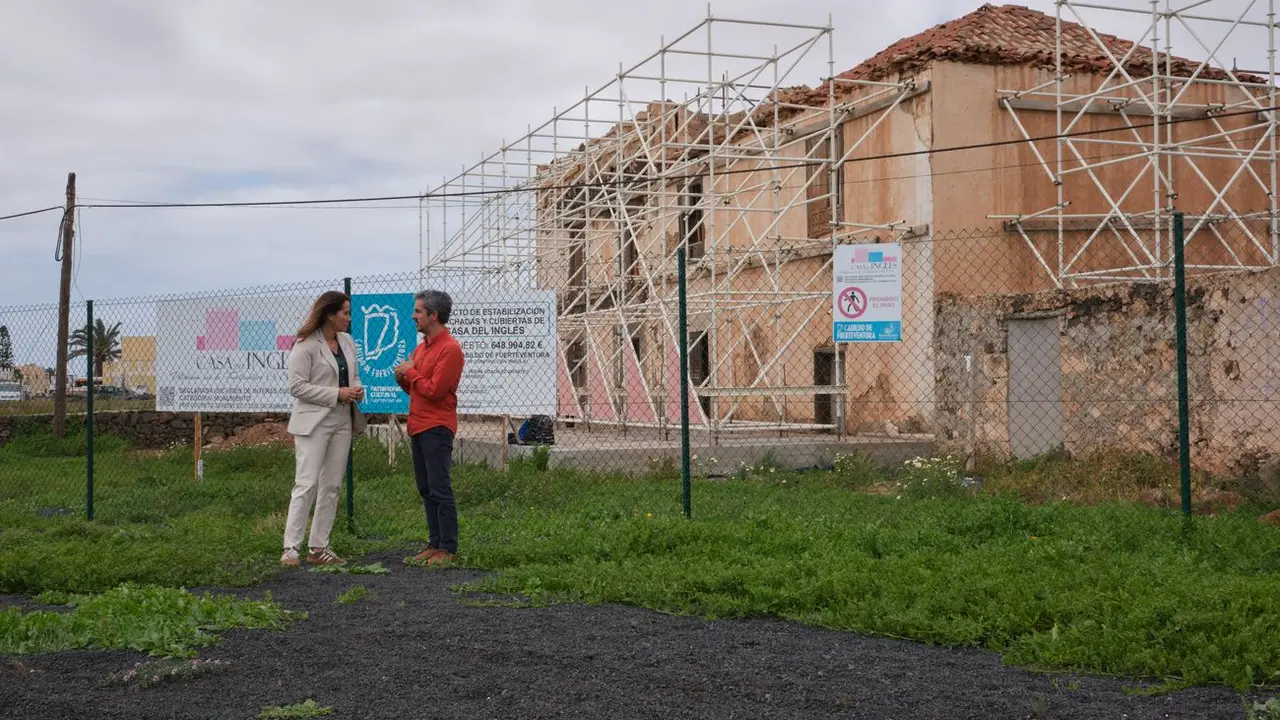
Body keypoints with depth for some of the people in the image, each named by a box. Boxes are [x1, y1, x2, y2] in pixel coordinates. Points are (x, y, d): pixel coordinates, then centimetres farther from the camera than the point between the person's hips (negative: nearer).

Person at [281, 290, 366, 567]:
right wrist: (337, 394, -18)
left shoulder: (347, 342, 12)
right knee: (307, 484, -10)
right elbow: (297, 386, -14)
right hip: (314, 423, -7)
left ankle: (319, 547, 13)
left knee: (332, 486, 7)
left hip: (342, 422, 7)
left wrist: (357, 389, 0)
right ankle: (290, 548, -7)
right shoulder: (306, 345, -10)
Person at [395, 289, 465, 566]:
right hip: (418, 427, 9)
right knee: (426, 490, 11)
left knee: (440, 490, -6)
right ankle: (435, 544, 18)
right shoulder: (422, 347, 16)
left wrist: (411, 372, -7)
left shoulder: (450, 349, -13)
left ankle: (448, 549, -1)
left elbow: (434, 390, -18)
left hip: (437, 428, -9)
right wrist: (402, 378, 2)